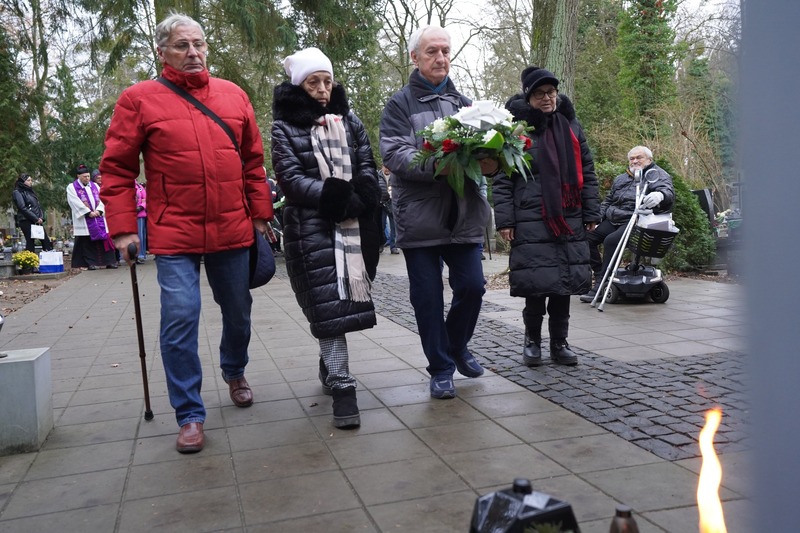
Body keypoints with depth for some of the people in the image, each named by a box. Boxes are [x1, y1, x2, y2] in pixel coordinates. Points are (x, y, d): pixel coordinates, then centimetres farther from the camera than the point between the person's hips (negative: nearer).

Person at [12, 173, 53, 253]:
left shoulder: (30, 191, 20)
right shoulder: (17, 192, -2)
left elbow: (38, 206, 19)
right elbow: (23, 208, -12)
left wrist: (41, 217, 1)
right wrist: (36, 218, -15)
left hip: (37, 221, 7)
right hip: (26, 221, -7)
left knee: (46, 241, -2)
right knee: (30, 242, -8)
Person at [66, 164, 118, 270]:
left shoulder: (94, 186, 16)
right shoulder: (72, 187, 2)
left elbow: (101, 199, 8)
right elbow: (76, 203, -8)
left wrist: (98, 210, -9)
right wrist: (89, 213, -15)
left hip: (98, 217, 4)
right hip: (84, 219, -4)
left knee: (104, 238, -1)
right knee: (87, 241, -4)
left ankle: (109, 261, 1)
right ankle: (90, 263, 0)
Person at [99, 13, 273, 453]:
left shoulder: (234, 95, 8)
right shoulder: (139, 99, -1)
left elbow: (254, 161, 12)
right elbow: (117, 169, -1)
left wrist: (260, 215, 9)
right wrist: (123, 228, -7)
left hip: (233, 232, 4)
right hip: (174, 235, -3)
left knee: (238, 313, 16)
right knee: (179, 322, -7)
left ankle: (234, 373, 44)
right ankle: (189, 415, 8)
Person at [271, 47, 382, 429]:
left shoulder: (349, 120, 16)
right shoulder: (284, 127, 4)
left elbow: (367, 168, 10)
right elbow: (291, 178, -6)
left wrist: (357, 201, -9)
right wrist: (334, 197, -17)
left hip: (353, 224, 4)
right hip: (311, 227, -4)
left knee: (347, 298, 8)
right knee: (329, 304, -8)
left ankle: (329, 366, 29)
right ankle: (341, 386, -4)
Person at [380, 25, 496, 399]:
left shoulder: (463, 103, 15)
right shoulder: (400, 103, 1)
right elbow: (393, 154, -12)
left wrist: (490, 163, -11)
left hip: (464, 214, 4)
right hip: (420, 216, -3)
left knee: (472, 286, 3)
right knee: (428, 297, 3)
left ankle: (457, 346, 32)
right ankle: (441, 368, 21)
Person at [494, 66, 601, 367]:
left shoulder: (570, 127, 12)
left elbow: (587, 172, 14)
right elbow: (502, 179, -4)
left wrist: (591, 213, 8)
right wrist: (504, 220, -10)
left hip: (569, 220, 4)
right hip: (531, 222, -4)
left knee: (566, 279, 6)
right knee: (536, 282, -4)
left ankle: (559, 342, 20)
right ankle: (532, 340, 17)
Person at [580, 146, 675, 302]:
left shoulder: (657, 175, 3)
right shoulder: (621, 179, 26)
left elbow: (668, 192, -17)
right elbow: (607, 201, 31)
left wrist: (660, 195, -42)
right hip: (613, 220, 8)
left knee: (611, 241, -31)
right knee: (587, 237, -12)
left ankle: (601, 286, -26)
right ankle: (599, 275, -2)